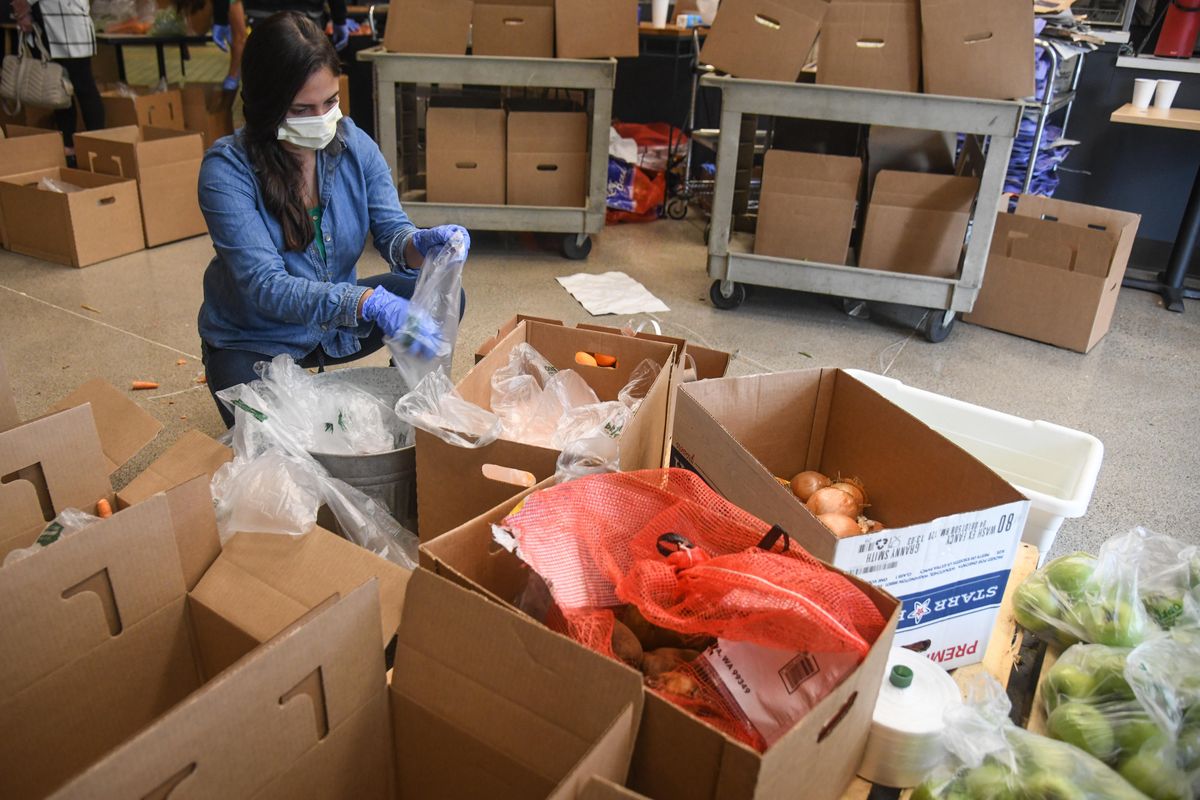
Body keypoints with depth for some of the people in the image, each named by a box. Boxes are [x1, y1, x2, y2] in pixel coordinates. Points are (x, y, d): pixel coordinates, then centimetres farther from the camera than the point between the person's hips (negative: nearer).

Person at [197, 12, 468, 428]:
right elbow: (265, 286, -33)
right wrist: (368, 303, -48)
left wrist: (421, 244, -39)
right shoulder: (226, 170, -25)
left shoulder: (355, 144, -11)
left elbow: (392, 230, -12)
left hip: (337, 323, 4)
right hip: (253, 341, -3)